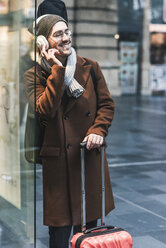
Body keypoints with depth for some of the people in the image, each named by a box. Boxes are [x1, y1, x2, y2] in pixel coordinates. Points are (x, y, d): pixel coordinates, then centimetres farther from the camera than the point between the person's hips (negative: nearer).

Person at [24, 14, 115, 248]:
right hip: (57, 163, -3)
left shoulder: (90, 67, 6)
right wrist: (57, 70, -15)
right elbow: (44, 110, -17)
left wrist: (98, 130, -9)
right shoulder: (35, 76, -2)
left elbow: (107, 104, 9)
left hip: (89, 158, 3)